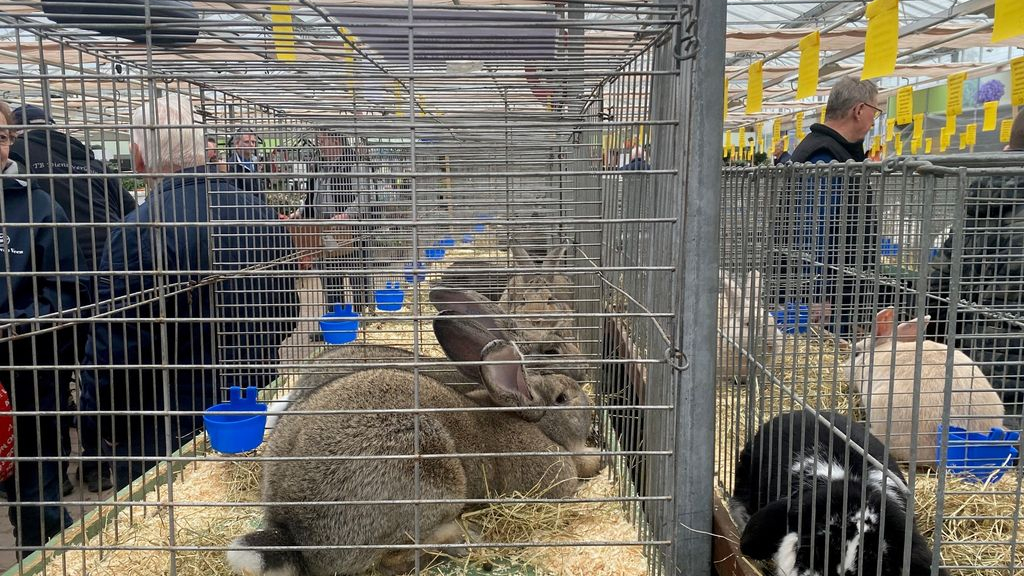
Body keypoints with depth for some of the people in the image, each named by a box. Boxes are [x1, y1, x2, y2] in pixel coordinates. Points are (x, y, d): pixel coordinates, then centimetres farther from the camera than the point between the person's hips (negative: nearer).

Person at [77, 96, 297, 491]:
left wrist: (93, 438, -4)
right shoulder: (263, 214, -1)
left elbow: (113, 349, -19)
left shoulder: (141, 231, -22)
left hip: (165, 437, -6)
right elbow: (284, 317, 9)